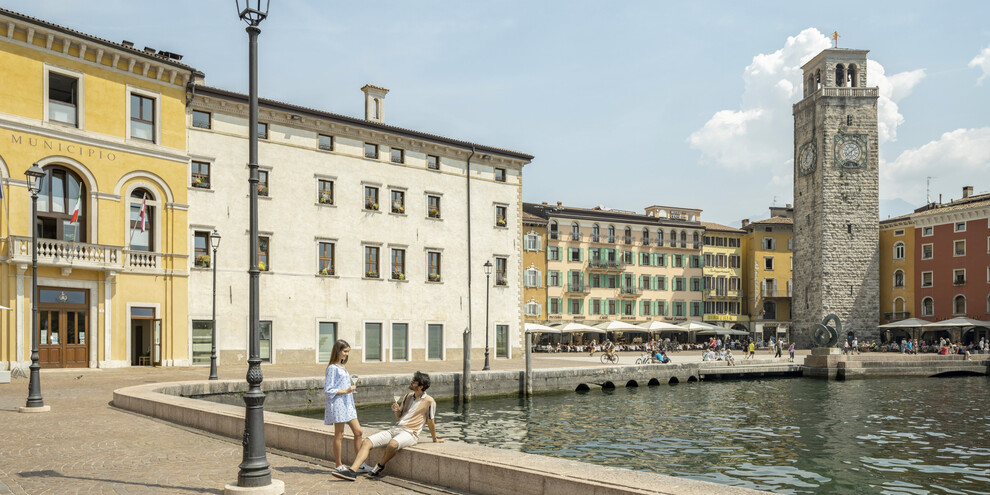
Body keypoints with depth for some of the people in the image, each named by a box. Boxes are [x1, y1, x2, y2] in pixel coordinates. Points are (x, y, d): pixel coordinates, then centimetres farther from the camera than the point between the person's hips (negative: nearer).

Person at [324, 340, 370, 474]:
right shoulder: (332, 368, -12)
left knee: (358, 432, 5)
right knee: (339, 435, -1)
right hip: (337, 404, -9)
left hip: (347, 404, 9)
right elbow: (328, 389, -15)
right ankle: (339, 466, 9)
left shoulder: (342, 367, 15)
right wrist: (345, 391, -20)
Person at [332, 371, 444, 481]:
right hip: (394, 429, 7)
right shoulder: (408, 396, 17)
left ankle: (380, 466, -11)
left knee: (392, 444, -39)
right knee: (366, 442, -13)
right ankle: (352, 471, -26)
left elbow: (430, 422, 6)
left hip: (410, 433, -7)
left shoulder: (429, 401, -5)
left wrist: (435, 439, 14)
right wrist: (396, 410, 2)